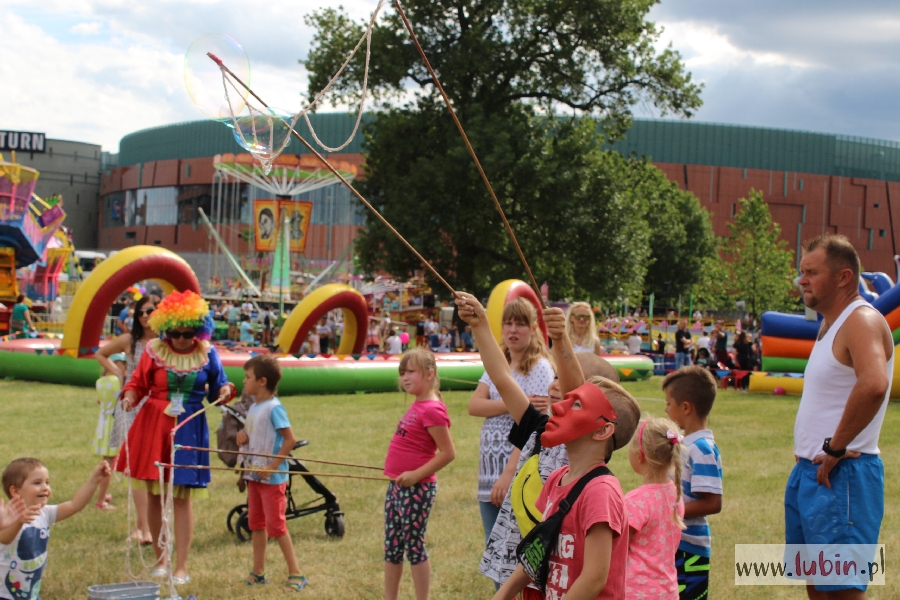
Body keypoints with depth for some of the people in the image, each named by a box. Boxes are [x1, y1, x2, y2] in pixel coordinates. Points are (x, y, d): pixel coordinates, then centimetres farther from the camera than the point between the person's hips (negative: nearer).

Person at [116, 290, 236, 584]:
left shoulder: (207, 354, 0)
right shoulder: (154, 351, -2)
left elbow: (217, 386, 9)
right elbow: (138, 383, 4)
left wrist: (225, 390, -13)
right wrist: (130, 396, -16)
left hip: (189, 430, -1)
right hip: (153, 427, 1)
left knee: (182, 497, -2)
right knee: (155, 495, 7)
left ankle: (181, 567, 6)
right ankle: (160, 561, 22)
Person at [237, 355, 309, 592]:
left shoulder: (273, 408, -17)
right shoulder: (253, 407, 9)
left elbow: (290, 439, -19)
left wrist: (273, 466, -22)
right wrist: (243, 435, -1)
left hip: (272, 477, -9)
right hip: (254, 474, 9)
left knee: (276, 524, -5)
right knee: (256, 522, 13)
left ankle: (295, 573, 3)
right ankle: (258, 572, 23)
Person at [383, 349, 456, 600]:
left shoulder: (432, 409, -17)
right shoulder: (417, 405, 10)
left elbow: (448, 453, -20)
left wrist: (416, 474, -21)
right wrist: (399, 472, 10)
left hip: (417, 489, -9)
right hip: (397, 486, 9)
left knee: (414, 546, -1)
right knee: (391, 547, 14)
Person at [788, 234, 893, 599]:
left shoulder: (862, 321, -15)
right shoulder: (830, 324, 16)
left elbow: (873, 385, -34)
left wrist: (836, 448, -25)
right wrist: (807, 461, 11)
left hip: (840, 476, -10)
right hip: (808, 473, 10)